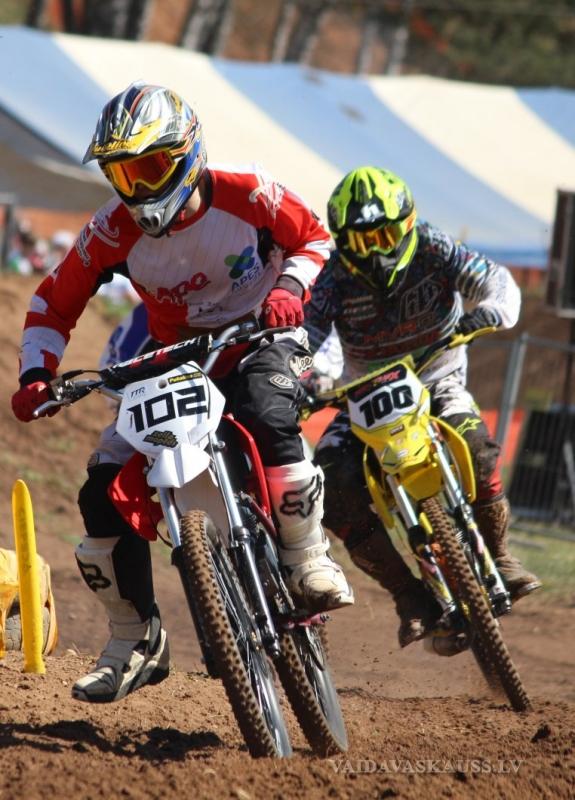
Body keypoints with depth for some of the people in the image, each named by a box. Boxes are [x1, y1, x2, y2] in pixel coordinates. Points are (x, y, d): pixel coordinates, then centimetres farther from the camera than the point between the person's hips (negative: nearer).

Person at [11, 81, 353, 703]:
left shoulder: (247, 195, -19)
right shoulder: (113, 231, -14)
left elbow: (313, 237, -3)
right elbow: (54, 302, -2)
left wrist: (289, 286, -23)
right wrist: (35, 376, -17)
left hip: (261, 337, -3)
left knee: (267, 419, -39)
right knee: (104, 491, -11)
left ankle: (309, 559, -19)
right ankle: (135, 641, 4)